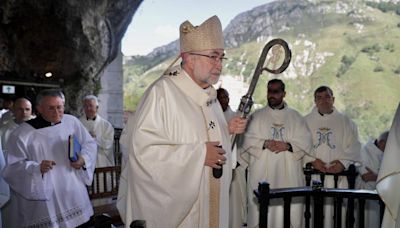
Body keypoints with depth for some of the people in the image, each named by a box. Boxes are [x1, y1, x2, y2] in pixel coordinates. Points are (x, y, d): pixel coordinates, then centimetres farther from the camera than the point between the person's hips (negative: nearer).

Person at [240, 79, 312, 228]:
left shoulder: (295, 117, 12)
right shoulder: (257, 116, 9)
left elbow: (306, 141, 3)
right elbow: (248, 140, 2)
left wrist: (287, 145, -14)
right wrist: (265, 143, -15)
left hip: (289, 173, 1)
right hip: (262, 173, -1)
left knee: (289, 209, -2)